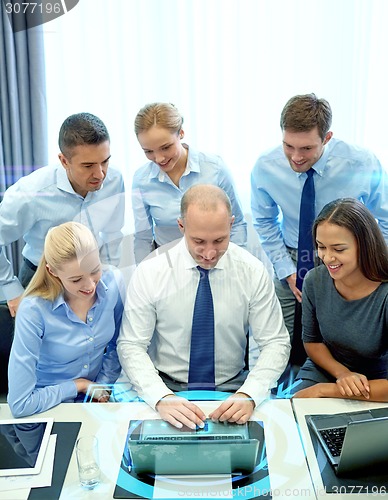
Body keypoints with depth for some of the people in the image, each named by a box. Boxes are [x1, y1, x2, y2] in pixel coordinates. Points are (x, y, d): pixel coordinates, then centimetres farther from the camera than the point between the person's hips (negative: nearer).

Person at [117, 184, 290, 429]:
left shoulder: (253, 271, -8)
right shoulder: (150, 272, -11)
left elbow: (276, 343, -5)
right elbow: (131, 346, -9)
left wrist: (249, 395, -22)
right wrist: (162, 398, -26)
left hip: (231, 389, 2)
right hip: (167, 388, -1)